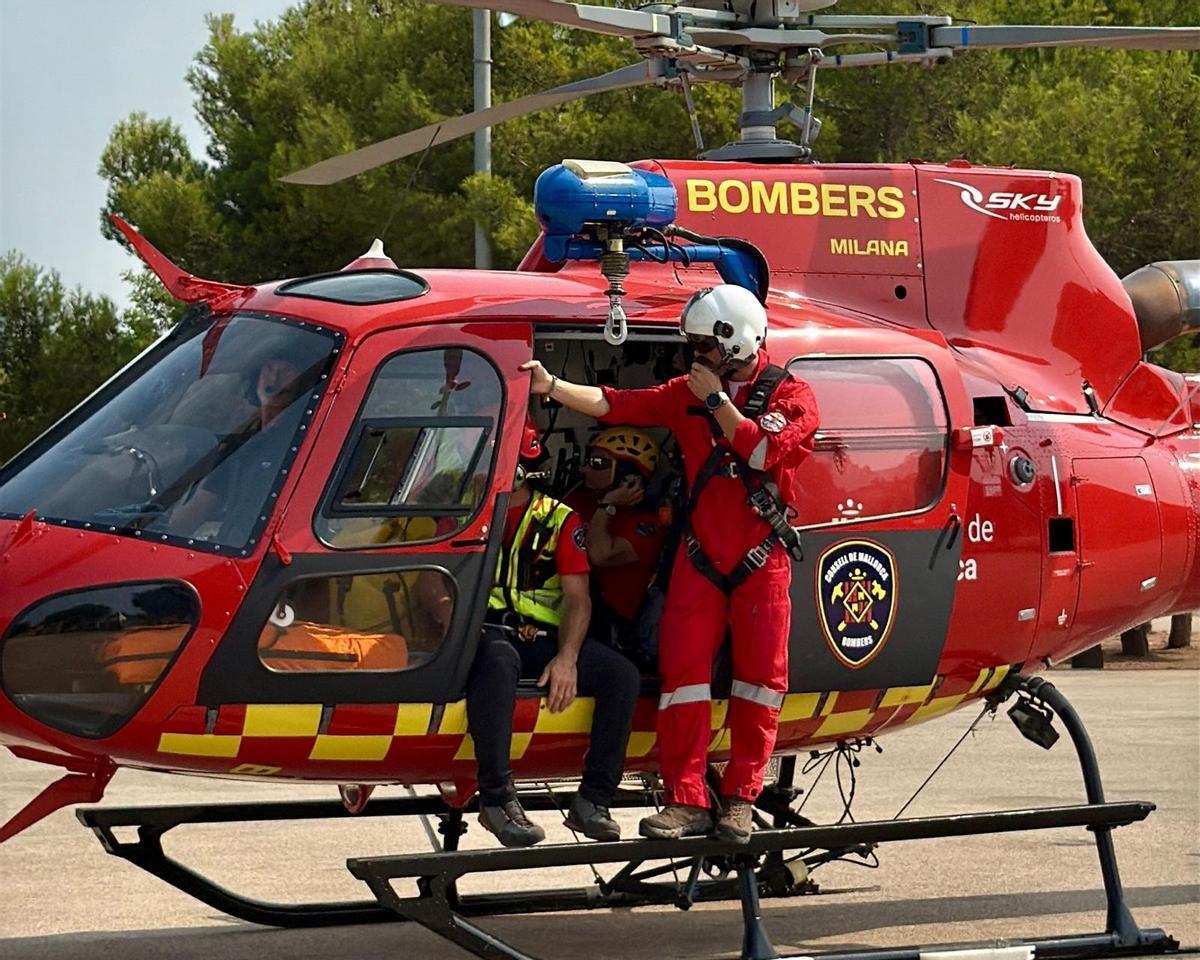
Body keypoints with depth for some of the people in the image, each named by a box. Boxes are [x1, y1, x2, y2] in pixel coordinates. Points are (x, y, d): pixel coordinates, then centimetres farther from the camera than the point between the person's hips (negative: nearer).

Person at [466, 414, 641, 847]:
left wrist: (566, 657, -12)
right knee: (498, 661, -40)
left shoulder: (560, 520, 14)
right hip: (486, 631, -3)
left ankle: (592, 800, -20)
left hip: (542, 639, 3)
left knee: (622, 674, -21)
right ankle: (496, 797, -41)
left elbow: (577, 598, 6)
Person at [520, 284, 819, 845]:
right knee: (683, 670, -7)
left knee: (759, 677, -3)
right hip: (700, 559, 3)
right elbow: (616, 405, 2)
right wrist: (551, 387, -9)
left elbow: (766, 452, -18)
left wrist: (716, 400, -13)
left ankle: (740, 799, 7)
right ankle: (687, 802, -4)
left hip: (761, 560, -3)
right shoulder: (689, 394, 9)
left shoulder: (791, 397, -1)